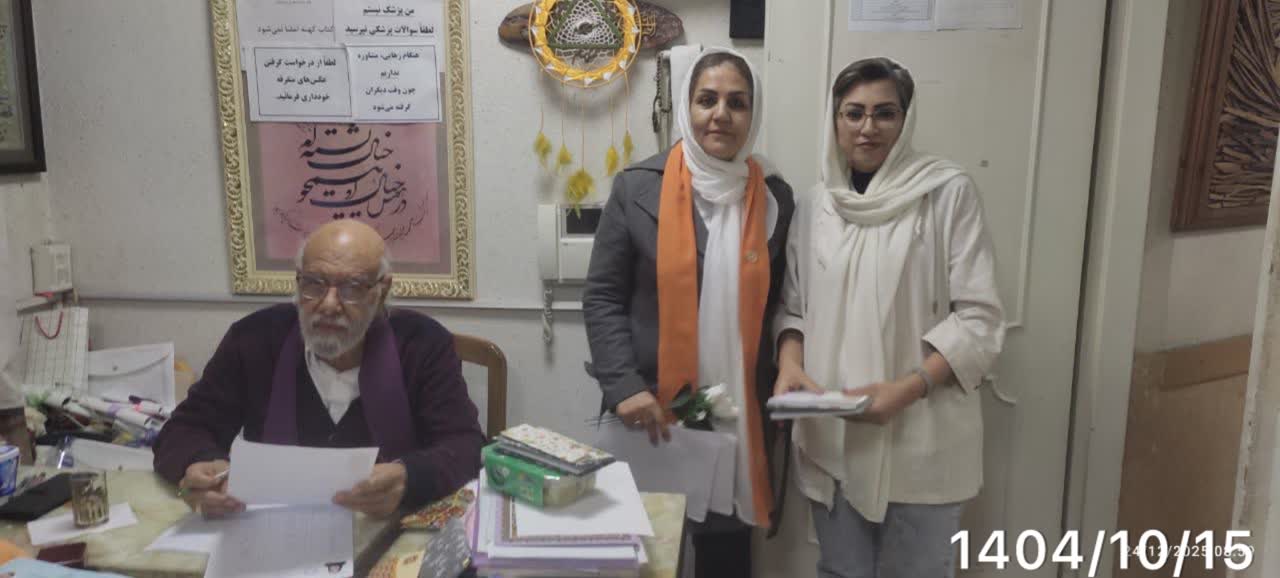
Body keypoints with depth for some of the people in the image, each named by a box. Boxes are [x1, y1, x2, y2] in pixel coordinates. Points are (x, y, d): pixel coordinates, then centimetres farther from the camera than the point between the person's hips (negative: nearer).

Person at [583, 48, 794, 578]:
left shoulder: (773, 197, 4)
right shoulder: (637, 187, -5)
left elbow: (780, 303, 10)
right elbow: (602, 297, -4)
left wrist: (786, 378, -2)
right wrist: (624, 387, -14)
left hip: (738, 412, 2)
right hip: (652, 410, -2)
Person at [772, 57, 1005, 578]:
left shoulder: (948, 192, -6)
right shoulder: (816, 205, 7)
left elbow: (979, 318, -8)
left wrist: (907, 389, -19)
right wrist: (790, 364, -7)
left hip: (920, 440, -3)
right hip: (830, 436, 4)